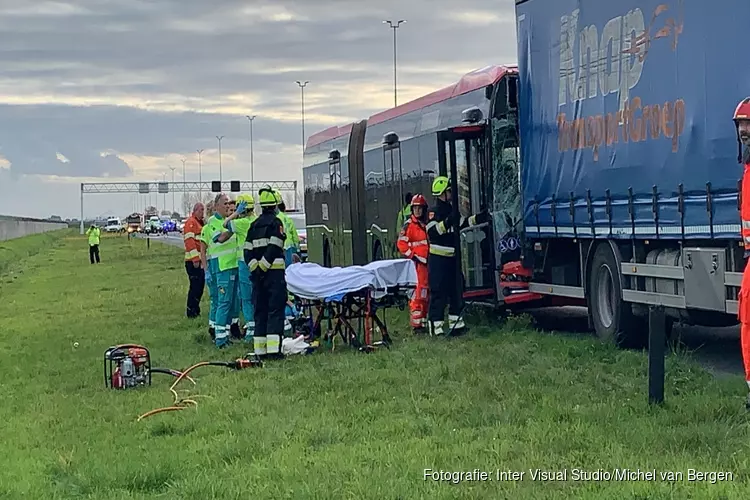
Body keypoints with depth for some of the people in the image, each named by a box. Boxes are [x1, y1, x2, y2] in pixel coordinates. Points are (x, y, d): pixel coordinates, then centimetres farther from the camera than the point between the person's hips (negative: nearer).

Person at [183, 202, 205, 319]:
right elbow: (189, 241, -19)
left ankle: (195, 309, 21)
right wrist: (195, 259, -23)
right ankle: (191, 311, -4)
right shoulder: (191, 222, -11)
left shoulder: (200, 222, 20)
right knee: (195, 285, -8)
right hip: (193, 261, -10)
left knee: (200, 285, 13)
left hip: (199, 260, 10)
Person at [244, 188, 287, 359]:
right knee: (275, 309, -6)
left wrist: (254, 268, 1)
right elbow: (274, 248, -16)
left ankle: (260, 349, 11)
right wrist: (263, 266, -13)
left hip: (258, 273, 6)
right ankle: (273, 349, -13)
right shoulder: (276, 223, -6)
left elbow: (247, 250, 7)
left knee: (260, 310, 11)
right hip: (274, 272, -6)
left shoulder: (254, 225, 14)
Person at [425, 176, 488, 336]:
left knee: (456, 290, 14)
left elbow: (462, 224, 24)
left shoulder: (451, 210, 15)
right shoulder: (434, 212, -11)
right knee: (438, 293, -9)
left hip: (452, 258, 9)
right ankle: (435, 327, -9)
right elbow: (432, 232, -23)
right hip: (438, 259, -9)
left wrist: (479, 218, 14)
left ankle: (456, 323, 24)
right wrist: (446, 223, -34)